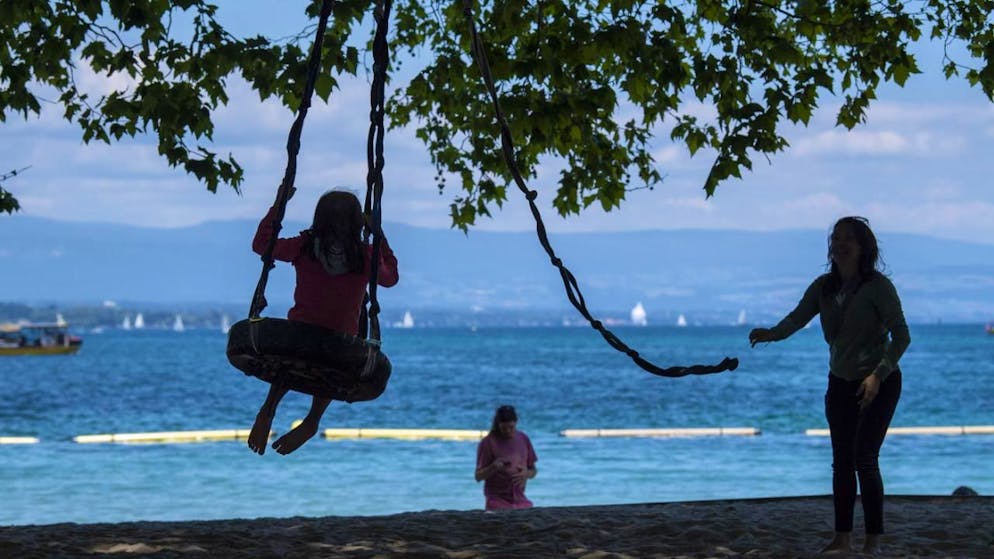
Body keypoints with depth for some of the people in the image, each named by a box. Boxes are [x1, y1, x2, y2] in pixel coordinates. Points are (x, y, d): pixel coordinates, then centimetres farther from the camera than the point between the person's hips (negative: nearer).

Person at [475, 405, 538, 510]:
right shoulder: (488, 442, -5)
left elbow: (533, 470, 16)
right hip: (497, 501, -4)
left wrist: (526, 474, -8)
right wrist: (493, 467, -23)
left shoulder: (523, 439, 8)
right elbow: (478, 476, -4)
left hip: (520, 500, 4)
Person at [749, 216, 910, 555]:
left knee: (865, 459, -12)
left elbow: (901, 335, -17)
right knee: (842, 462, 7)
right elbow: (797, 318, -11)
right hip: (841, 383, 6)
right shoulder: (824, 287, 0)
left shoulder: (878, 286, -16)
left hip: (879, 383, -6)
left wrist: (878, 375, -28)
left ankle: (873, 540, -5)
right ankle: (843, 538, 13)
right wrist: (771, 334, -33)